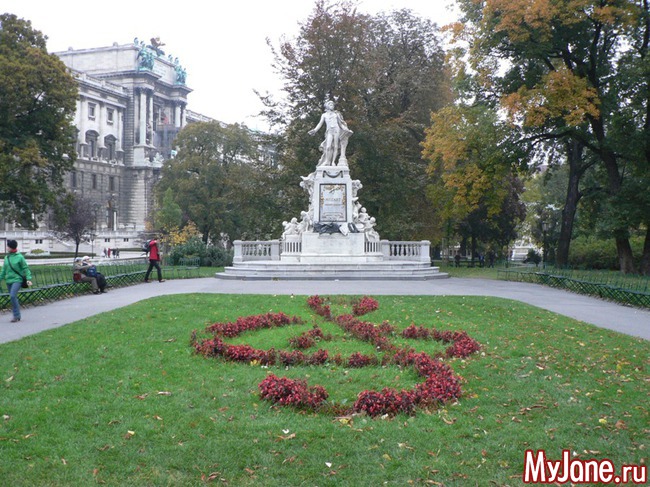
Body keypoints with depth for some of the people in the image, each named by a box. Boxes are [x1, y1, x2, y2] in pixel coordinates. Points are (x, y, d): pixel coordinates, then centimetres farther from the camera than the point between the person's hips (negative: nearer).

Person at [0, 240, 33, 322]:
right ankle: (17, 316, 19)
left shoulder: (19, 257, -8)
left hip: (17, 280, -6)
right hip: (9, 280, 6)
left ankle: (16, 316, -12)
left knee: (12, 296, -21)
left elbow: (26, 268, -6)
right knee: (13, 298, 10)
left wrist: (28, 279, -14)